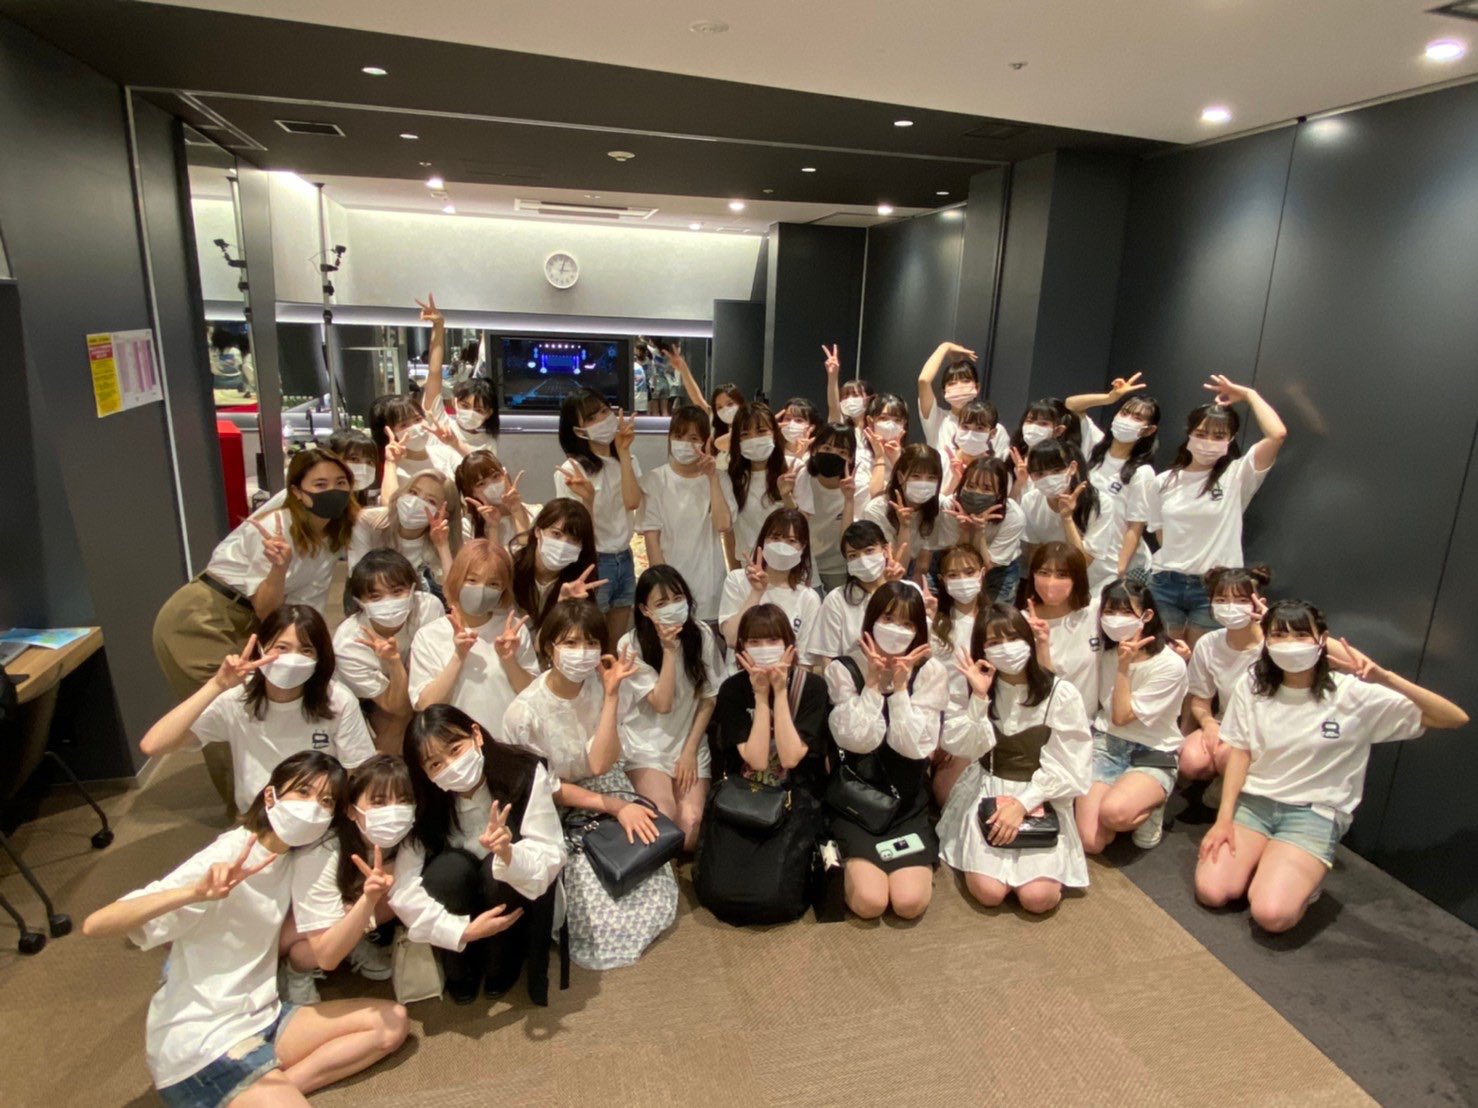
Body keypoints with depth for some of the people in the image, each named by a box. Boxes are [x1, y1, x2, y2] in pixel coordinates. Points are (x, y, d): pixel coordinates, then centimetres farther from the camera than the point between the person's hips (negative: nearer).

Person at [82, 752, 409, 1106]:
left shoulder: (297, 858, 3)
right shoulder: (223, 861, -19)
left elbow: (326, 952, -5)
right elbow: (94, 925, -27)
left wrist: (368, 899, -24)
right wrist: (195, 893, -44)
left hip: (260, 1018, 8)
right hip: (197, 1044, -8)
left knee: (391, 1022, -2)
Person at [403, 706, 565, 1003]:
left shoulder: (526, 773, -26)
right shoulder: (424, 800, -21)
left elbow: (550, 861, -28)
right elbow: (402, 887, -25)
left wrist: (509, 855, -49)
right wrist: (463, 931, -32)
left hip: (515, 895, -1)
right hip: (460, 898, 1)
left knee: (500, 869, -32)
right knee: (450, 868, -30)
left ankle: (503, 966, -4)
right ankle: (460, 973, -3)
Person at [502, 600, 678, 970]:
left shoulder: (606, 685, -14)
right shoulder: (526, 711, -23)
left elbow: (599, 765, -22)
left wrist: (612, 695, -29)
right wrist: (613, 807, -19)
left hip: (606, 786, 3)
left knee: (645, 844, -19)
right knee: (586, 872, -22)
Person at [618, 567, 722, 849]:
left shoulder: (702, 635, -6)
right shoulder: (631, 645, -14)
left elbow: (708, 699, 0)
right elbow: (662, 704, -21)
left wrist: (690, 750, -6)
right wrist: (669, 650, -25)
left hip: (691, 743, 2)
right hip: (647, 744, -2)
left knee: (691, 822, -21)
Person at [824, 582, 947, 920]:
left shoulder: (931, 673, -5)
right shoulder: (842, 670, -7)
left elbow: (915, 746, -14)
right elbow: (857, 740, -17)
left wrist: (900, 687, -19)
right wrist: (873, 684, -18)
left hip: (907, 800, 1)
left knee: (909, 903, -15)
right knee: (869, 902, -17)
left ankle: (921, 863, 17)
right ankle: (851, 863, 15)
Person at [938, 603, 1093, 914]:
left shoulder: (1061, 693, -9)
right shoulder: (975, 687, -1)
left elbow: (1067, 768, -9)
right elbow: (961, 748, -11)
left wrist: (1022, 804, -17)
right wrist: (979, 698, -22)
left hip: (1041, 798, -1)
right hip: (987, 793, 1)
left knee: (1037, 898, -17)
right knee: (989, 892, -17)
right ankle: (978, 854, 16)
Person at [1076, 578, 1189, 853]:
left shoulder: (1170, 665, -14)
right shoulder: (1105, 650, 2)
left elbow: (1121, 716, -13)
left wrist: (1124, 666, -20)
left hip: (1152, 755, -3)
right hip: (1106, 743, 4)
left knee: (1112, 812, -34)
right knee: (1090, 842, -15)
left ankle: (1150, 809, 2)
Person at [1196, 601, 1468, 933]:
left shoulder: (1354, 693, -12)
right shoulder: (1252, 687, -2)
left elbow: (1456, 719, -15)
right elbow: (1240, 753, 3)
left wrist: (1386, 678, -31)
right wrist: (1224, 817, -5)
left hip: (1316, 812, -3)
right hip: (1253, 801, 3)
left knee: (1272, 914, -23)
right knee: (1211, 891, -15)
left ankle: (1304, 875, 11)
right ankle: (1265, 862, 15)